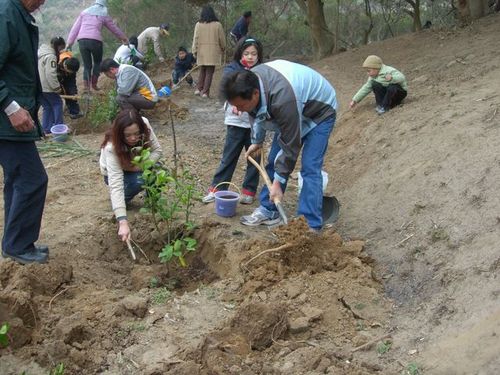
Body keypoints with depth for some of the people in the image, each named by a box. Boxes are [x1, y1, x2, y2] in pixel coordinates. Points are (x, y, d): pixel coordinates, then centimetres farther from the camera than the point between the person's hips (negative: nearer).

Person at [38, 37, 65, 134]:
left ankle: (46, 128, 14)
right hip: (46, 87, -9)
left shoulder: (40, 52, 14)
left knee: (47, 107, 14)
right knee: (57, 103, 3)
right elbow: (51, 74, -22)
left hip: (38, 86, 9)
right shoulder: (51, 56, -17)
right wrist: (57, 87, -15)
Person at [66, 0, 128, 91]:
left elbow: (75, 28, 14)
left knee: (87, 65, 10)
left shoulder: (85, 12, 19)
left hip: (82, 40, 3)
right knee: (97, 62, 20)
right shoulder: (104, 15, 12)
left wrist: (69, 43, 14)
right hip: (95, 40, -2)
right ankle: (94, 83, 10)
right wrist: (124, 38, 39)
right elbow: (114, 28, 24)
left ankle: (86, 86, -4)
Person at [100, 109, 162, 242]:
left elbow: (157, 150, -16)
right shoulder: (112, 148, -40)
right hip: (113, 173, -4)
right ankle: (121, 199, -2)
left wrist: (141, 165, -33)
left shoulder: (145, 125, -30)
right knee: (140, 181, -32)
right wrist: (123, 222, -54)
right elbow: (115, 185, -46)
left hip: (137, 166, 4)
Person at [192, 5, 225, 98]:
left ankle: (199, 89, 12)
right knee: (209, 72, 3)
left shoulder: (198, 24, 0)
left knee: (202, 71, 19)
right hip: (213, 52, -2)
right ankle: (205, 92, 0)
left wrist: (194, 51, 6)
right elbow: (222, 39, 2)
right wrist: (223, 49, 17)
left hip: (202, 51, 2)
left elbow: (195, 38, 0)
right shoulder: (217, 24, -3)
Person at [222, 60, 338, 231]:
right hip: (296, 111, 8)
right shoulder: (250, 80, -19)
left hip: (320, 112, -8)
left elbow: (290, 146, -34)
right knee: (274, 160, 5)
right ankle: (268, 210, 17)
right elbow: (258, 113, 5)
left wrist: (278, 183, -27)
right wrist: (257, 141, 12)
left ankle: (310, 226, -15)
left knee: (310, 168, -18)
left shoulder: (282, 99, -44)